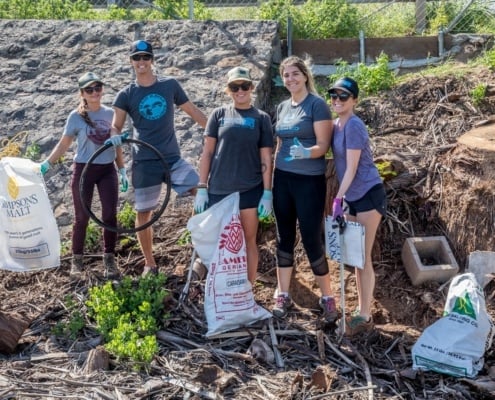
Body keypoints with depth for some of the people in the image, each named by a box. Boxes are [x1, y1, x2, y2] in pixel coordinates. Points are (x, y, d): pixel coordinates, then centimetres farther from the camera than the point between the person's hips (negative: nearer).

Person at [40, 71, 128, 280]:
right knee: (82, 217, 4)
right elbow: (63, 144, -2)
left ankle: (109, 259, 12)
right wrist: (46, 163, -13)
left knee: (110, 215, 1)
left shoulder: (110, 113, 3)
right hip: (83, 170, -2)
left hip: (107, 170, 3)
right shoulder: (76, 116, -5)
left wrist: (122, 170, 9)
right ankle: (77, 260, 17)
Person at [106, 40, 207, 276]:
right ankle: (149, 264, 21)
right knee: (143, 212, 6)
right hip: (144, 162, 0)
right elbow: (116, 126, 0)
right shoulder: (126, 95, 1)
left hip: (173, 158, 0)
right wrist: (115, 137, -23)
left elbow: (192, 111, 11)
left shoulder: (170, 85, 3)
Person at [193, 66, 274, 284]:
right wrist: (201, 188, 0)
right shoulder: (219, 115, 5)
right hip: (218, 189, 1)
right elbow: (207, 153, 4)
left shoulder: (261, 118, 4)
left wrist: (267, 193, -3)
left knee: (248, 240, 7)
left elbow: (265, 158, 2)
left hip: (250, 190, -1)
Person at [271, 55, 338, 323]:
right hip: (282, 179, 6)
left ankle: (327, 297, 12)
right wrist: (269, 179, 16)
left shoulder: (317, 104, -7)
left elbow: (323, 145, -12)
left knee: (312, 239, -2)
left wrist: (305, 152, -33)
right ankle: (282, 295, 18)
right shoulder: (281, 107, 12)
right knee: (284, 237, 9)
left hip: (310, 181, -6)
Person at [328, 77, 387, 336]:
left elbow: (352, 167, -21)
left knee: (363, 257, -3)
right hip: (352, 197, 9)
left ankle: (365, 316, 6)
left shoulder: (354, 126, -17)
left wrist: (337, 199, -23)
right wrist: (340, 198, 11)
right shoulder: (336, 125, 8)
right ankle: (361, 310, 24)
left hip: (368, 195, -9)